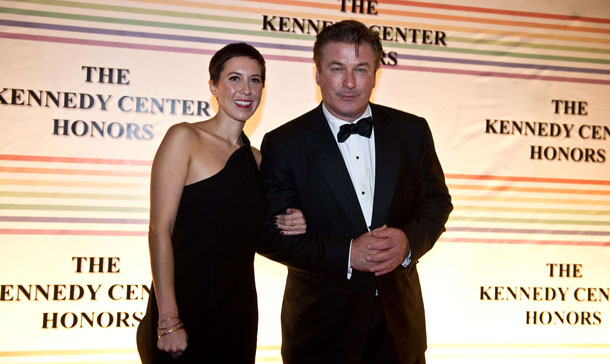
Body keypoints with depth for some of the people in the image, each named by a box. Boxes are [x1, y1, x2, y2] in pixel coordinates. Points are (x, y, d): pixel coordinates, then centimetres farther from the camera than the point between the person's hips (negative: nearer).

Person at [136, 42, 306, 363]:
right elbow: (160, 229, -13)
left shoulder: (255, 158, 11)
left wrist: (289, 228, -2)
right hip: (187, 304, -6)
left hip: (238, 310, 6)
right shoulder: (185, 138, -7)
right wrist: (169, 321, -19)